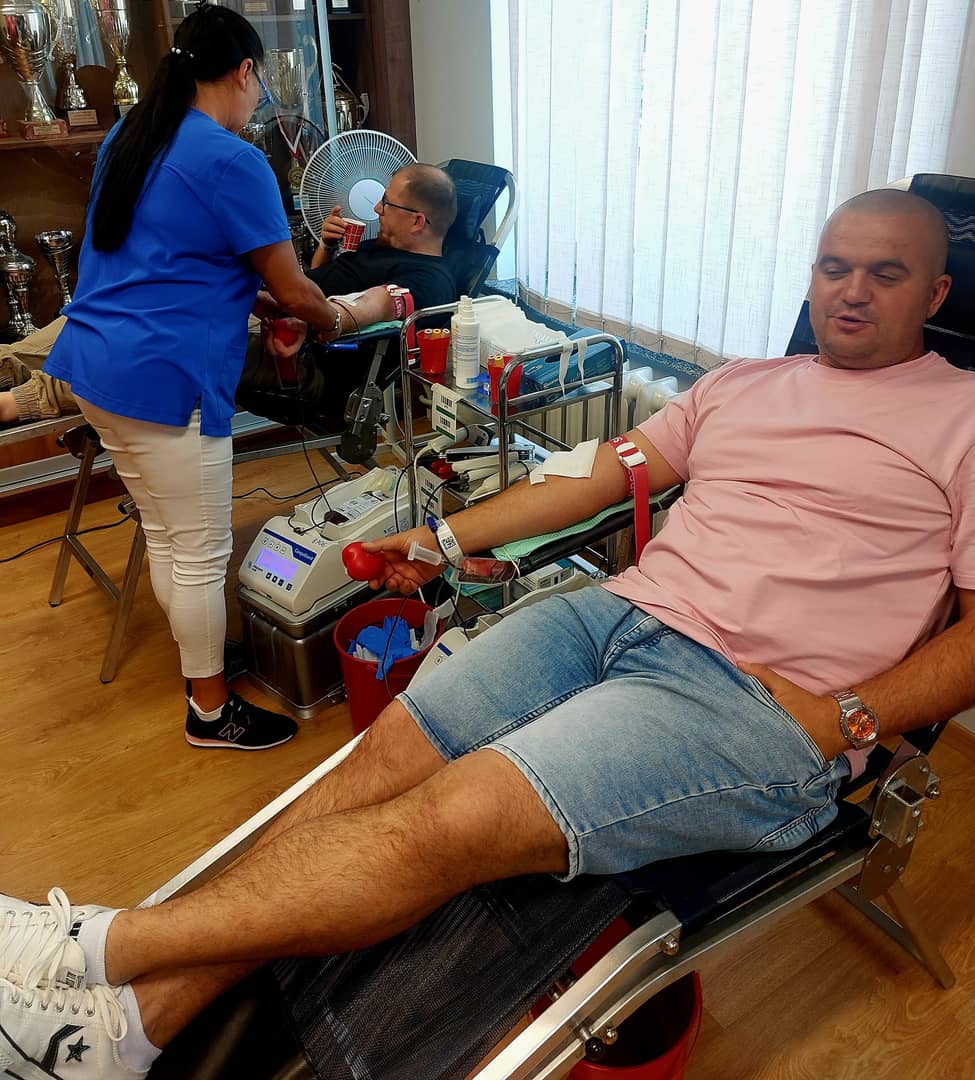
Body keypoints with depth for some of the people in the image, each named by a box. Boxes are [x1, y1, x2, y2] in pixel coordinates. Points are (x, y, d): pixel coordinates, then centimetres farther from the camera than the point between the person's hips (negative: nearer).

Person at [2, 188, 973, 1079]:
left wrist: (843, 719, -14)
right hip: (620, 610, 6)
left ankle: (97, 946, -14)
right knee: (392, 748, -15)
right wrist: (446, 538, 17)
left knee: (456, 819, -24)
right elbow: (606, 471, 21)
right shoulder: (744, 383, 22)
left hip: (757, 702, -5)